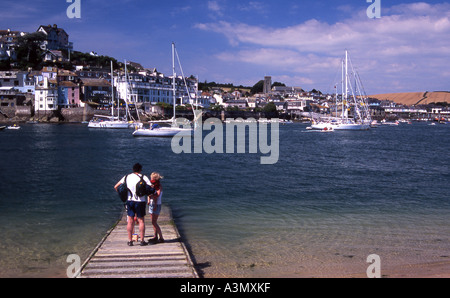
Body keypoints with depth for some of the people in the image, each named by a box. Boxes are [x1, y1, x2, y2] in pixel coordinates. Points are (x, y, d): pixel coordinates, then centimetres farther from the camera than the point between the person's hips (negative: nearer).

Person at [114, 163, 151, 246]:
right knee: (141, 220, 6)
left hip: (129, 201, 2)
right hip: (140, 201, -2)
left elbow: (116, 187, 8)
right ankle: (142, 240, 6)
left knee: (130, 221, 8)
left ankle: (130, 241, 10)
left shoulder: (127, 177, 6)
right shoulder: (144, 177, -2)